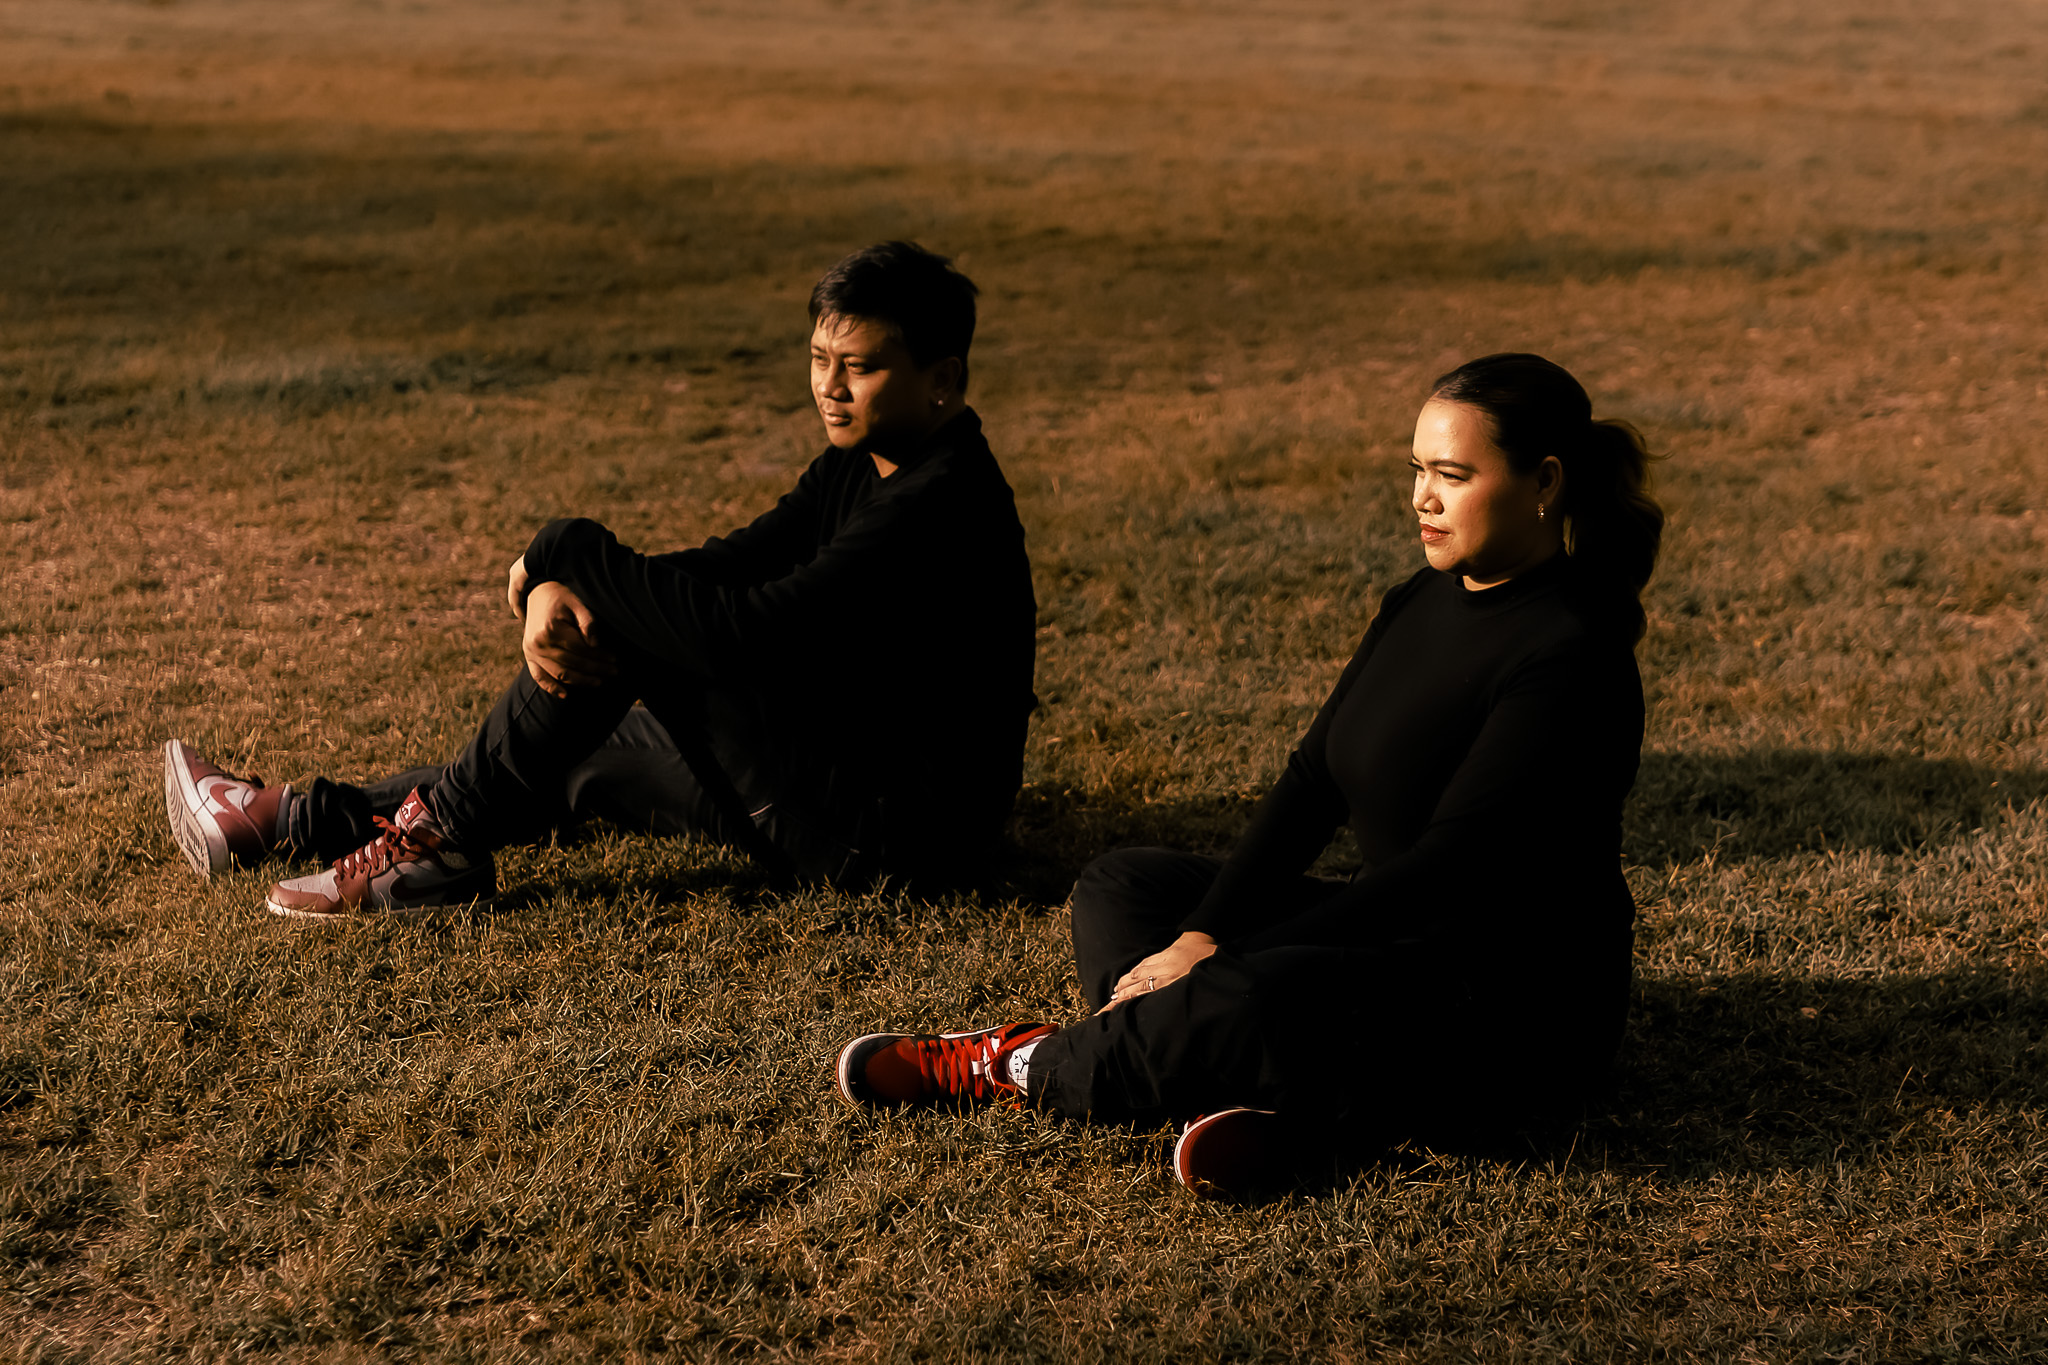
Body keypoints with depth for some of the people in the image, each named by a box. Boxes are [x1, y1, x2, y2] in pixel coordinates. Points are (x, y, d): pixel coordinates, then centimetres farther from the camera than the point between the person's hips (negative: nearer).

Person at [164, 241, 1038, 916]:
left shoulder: (938, 507, -23)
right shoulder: (860, 466, 10)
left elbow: (744, 632, -31)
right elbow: (723, 569, 5)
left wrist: (562, 557, -19)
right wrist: (552, 593, -15)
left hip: (897, 828, -10)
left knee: (627, 613, -16)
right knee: (581, 751, 14)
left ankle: (440, 836, -5)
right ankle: (292, 821, 22)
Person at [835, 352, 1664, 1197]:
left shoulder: (1569, 656, -20)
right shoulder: (1425, 602, 8)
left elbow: (1448, 863, -25)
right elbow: (1313, 780, 5)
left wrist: (1226, 961, -24)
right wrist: (1203, 935, -9)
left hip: (1519, 1011, -10)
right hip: (1404, 944, 10)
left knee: (1247, 1004, -36)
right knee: (1120, 886, 10)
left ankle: (1024, 1068, -8)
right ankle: (1256, 1097, -18)